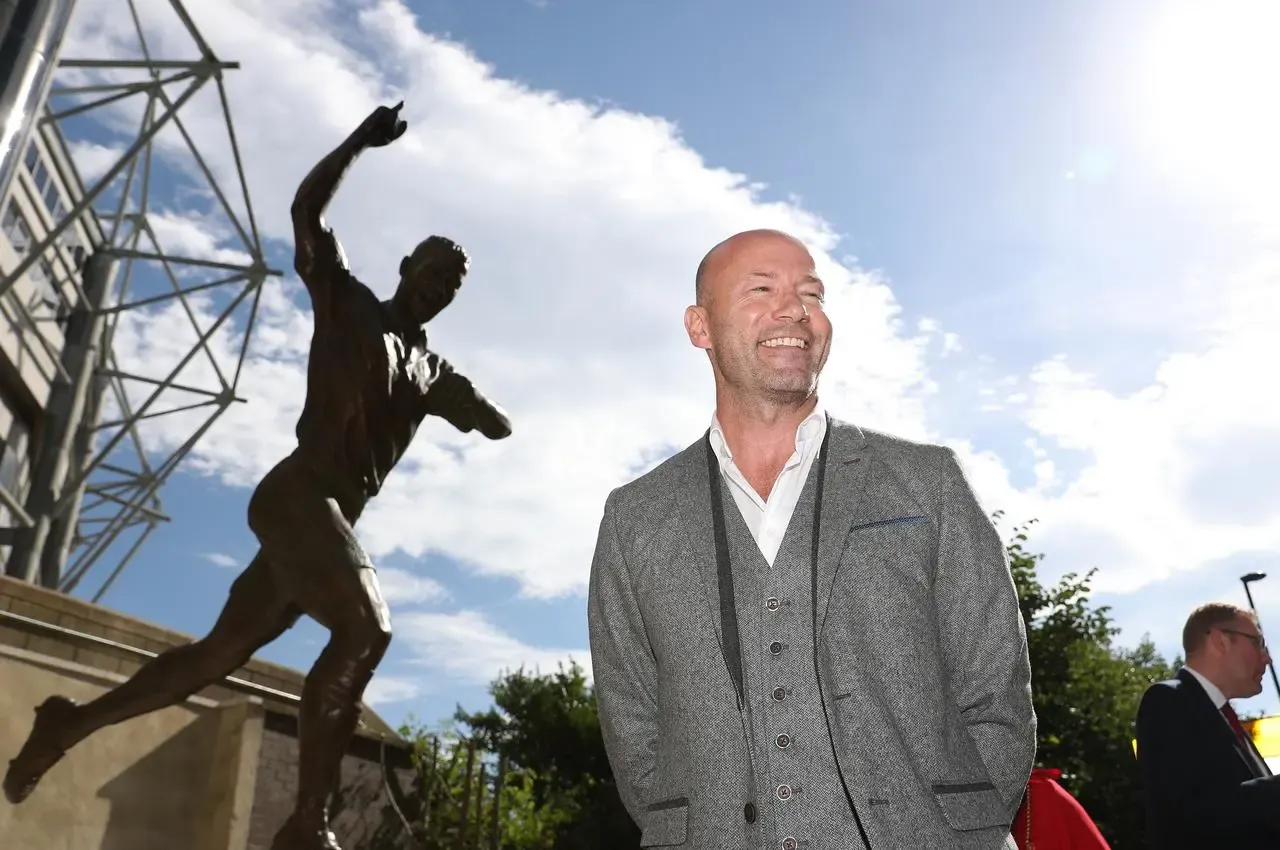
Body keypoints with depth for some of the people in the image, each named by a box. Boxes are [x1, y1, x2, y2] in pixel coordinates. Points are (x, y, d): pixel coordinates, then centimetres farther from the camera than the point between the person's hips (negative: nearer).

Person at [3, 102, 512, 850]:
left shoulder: (431, 371, 23)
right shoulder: (349, 303, 9)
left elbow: (499, 425, 21)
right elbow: (307, 208, 1)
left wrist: (470, 398, 3)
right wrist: (363, 141, -2)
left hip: (336, 513, 7)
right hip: (299, 490, -7)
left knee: (224, 651, 10)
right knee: (366, 627, -26)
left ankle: (73, 722, 27)